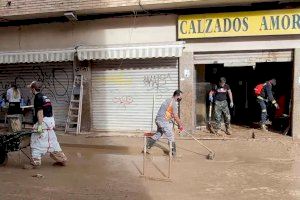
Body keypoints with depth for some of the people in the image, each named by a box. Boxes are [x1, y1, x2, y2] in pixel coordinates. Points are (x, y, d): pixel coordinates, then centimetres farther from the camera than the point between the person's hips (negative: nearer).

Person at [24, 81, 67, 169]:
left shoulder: (38, 97, -10)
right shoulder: (44, 96, 16)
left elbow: (40, 112, -17)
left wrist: (40, 125, -20)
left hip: (44, 121, -9)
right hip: (50, 121, 9)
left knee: (37, 141, -1)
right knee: (52, 141, 14)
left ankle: (35, 162, 4)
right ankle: (61, 159, 19)